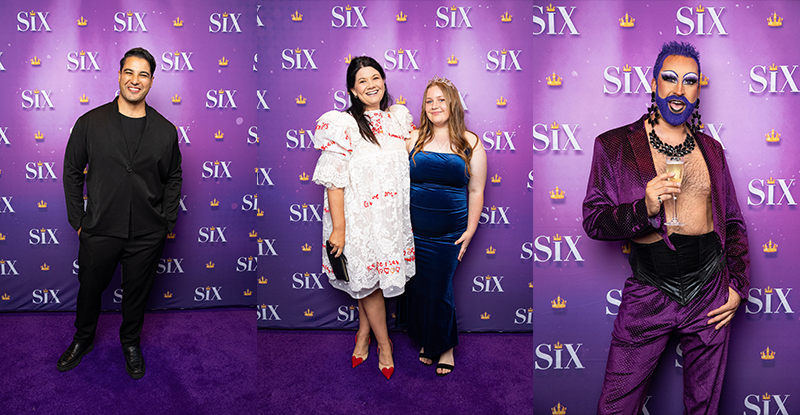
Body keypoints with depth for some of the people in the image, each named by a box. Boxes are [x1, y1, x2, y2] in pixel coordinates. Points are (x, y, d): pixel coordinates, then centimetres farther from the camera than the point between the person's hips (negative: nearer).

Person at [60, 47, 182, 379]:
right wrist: (77, 220, 0)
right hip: (99, 229, 0)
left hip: (147, 234, 1)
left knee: (137, 292, 15)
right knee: (90, 288, 16)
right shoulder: (90, 123, -3)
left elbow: (173, 178, 8)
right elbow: (72, 171, 3)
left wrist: (168, 222, 2)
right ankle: (83, 339, 43)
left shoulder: (166, 131, 0)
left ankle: (131, 343, 39)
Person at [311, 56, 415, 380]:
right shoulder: (344, 124, -14)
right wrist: (338, 228, -19)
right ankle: (383, 343, 26)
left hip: (392, 215, 5)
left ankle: (363, 334, 36)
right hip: (359, 216, -5)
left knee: (376, 278, 15)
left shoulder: (399, 117, 5)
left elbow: (411, 158, 18)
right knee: (368, 279, 8)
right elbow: (334, 180, -16)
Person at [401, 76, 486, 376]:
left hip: (449, 234, -1)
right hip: (414, 230, 2)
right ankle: (426, 341, 31)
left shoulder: (470, 143, 2)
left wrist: (470, 231, -3)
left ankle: (445, 346, 27)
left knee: (439, 291, 5)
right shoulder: (414, 139, 5)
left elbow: (476, 191, 3)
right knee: (417, 289, 8)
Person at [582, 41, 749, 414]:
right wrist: (644, 208, -22)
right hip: (648, 294, -3)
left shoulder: (710, 149, 10)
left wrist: (738, 285, 7)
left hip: (710, 291, 3)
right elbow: (592, 221, -5)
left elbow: (733, 222, 16)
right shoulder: (615, 145, -2)